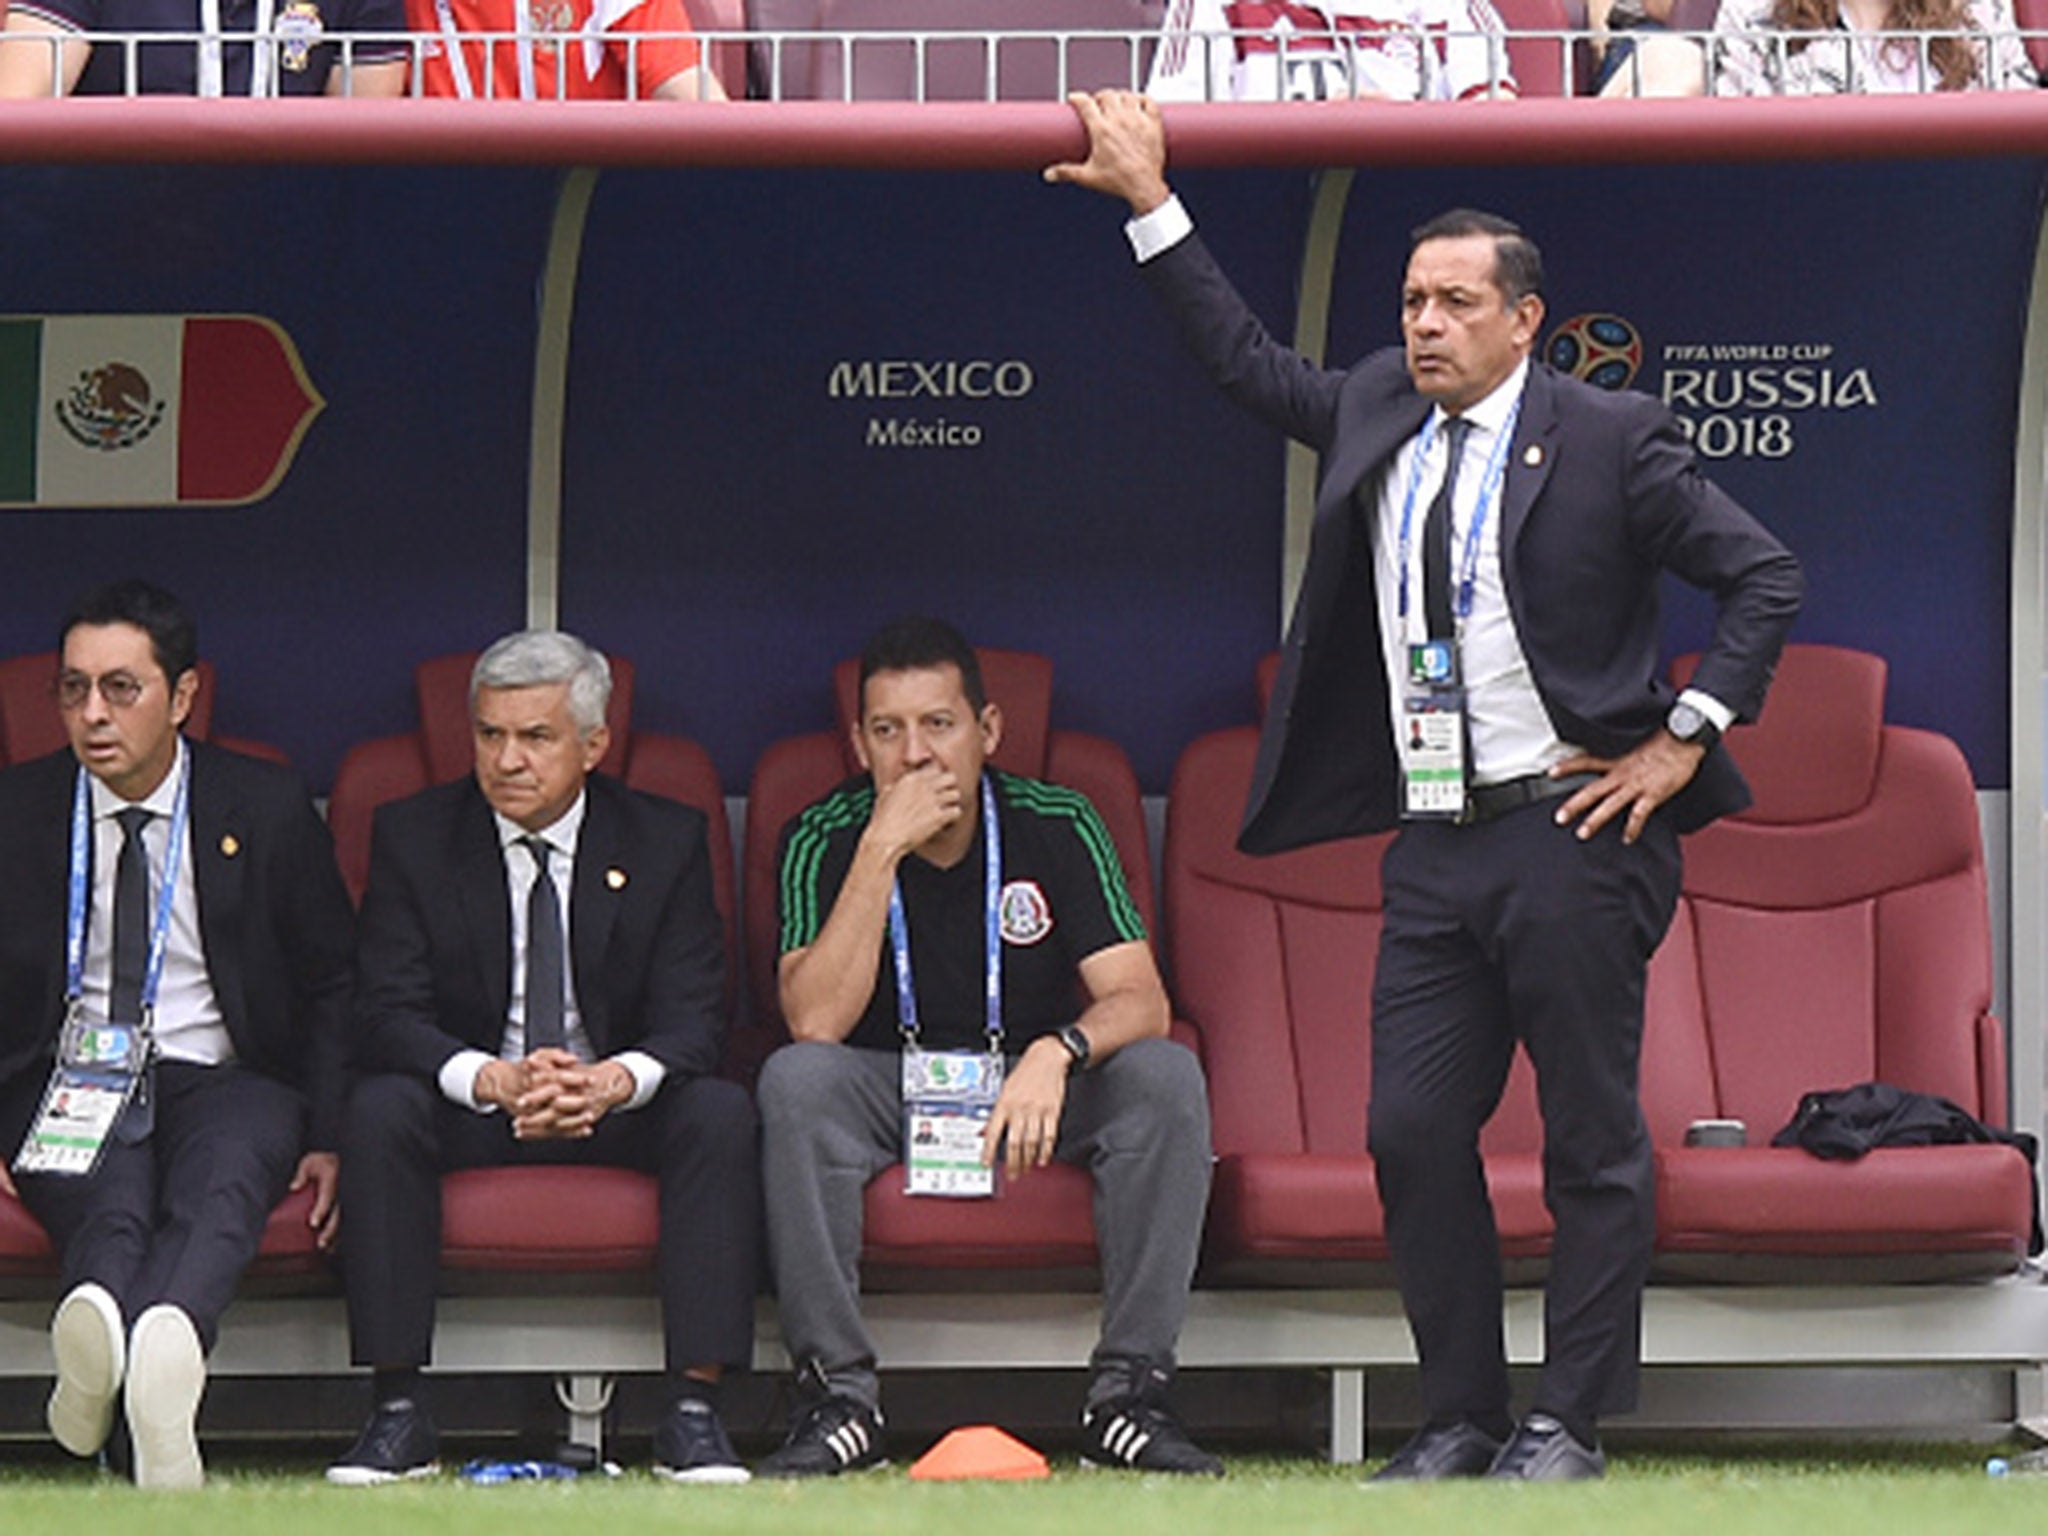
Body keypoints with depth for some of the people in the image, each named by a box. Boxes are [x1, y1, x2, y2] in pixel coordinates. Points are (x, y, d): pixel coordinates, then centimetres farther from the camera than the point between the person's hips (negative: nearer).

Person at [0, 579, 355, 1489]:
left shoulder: (266, 809, 8)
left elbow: (334, 984, 13)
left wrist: (330, 1135, -1)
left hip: (222, 1080, -1)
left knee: (221, 1188, -38)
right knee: (109, 1205, -36)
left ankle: (163, 1339, -69)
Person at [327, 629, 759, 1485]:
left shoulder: (666, 841, -2)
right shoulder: (413, 836, -3)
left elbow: (692, 1020, -9)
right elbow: (388, 1016, -11)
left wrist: (613, 1080, -32)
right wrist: (495, 1079, -31)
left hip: (619, 1104, 0)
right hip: (471, 1101, 0)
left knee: (721, 1113, -29)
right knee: (378, 1110, -31)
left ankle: (694, 1408, -30)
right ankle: (397, 1414, -29)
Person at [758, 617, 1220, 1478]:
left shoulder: (1056, 826, -7)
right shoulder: (824, 840, -10)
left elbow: (1140, 1002, -16)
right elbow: (816, 1023, -24)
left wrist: (1058, 1051, -39)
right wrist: (884, 849, -28)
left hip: (1033, 1090, 1)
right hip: (884, 1098, -1)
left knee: (1164, 1075, -27)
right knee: (796, 1081, -33)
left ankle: (1128, 1393, -26)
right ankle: (839, 1397, -29)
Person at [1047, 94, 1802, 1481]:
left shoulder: (1608, 439, -4)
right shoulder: (1375, 415, 13)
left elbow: (1765, 576, -4)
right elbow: (1246, 359, 26)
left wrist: (1683, 741, -8)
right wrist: (1150, 202, 21)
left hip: (1571, 834, -6)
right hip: (1434, 847, 6)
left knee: (1595, 1142, -1)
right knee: (1413, 1132, 1)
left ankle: (1570, 1424, 5)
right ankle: (1461, 1418, 10)